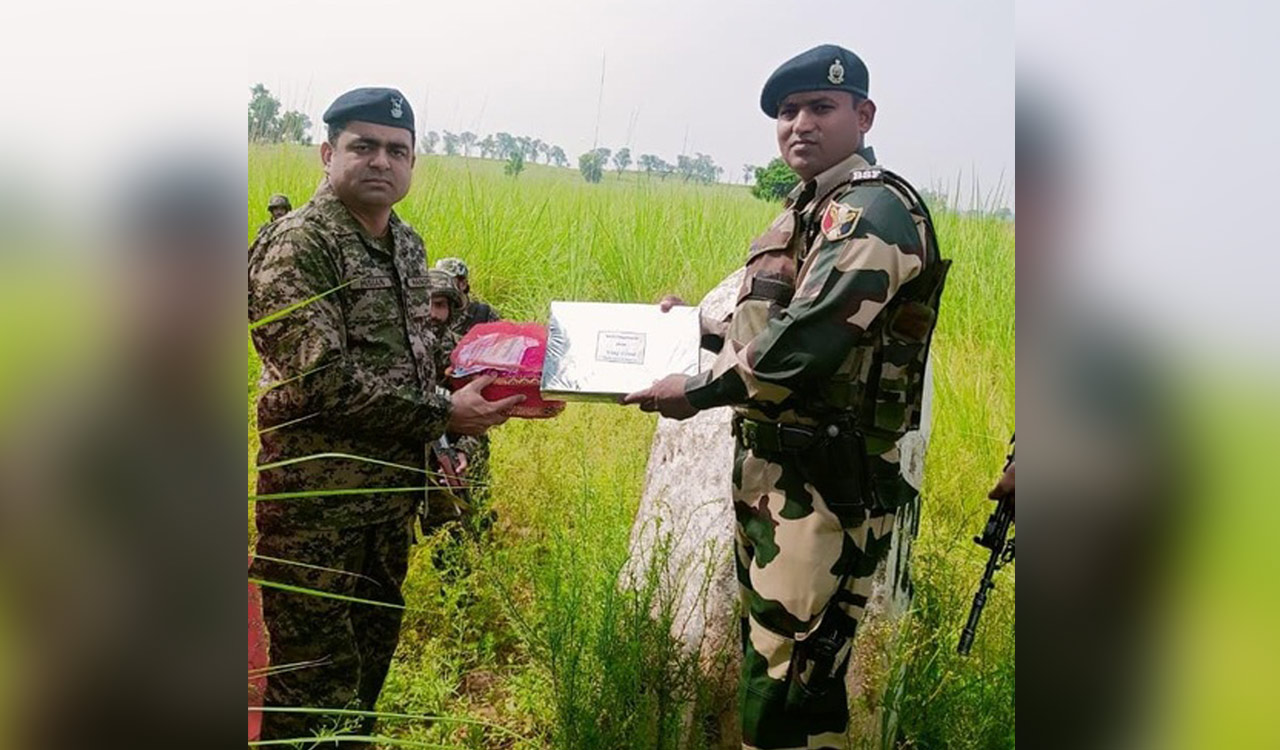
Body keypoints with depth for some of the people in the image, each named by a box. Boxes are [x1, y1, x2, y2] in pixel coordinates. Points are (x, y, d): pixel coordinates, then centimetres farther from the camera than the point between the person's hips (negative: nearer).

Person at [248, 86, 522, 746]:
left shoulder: (407, 243, 10)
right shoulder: (297, 246, -15)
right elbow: (319, 380, -24)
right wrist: (442, 415, -20)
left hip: (395, 490, 8)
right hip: (317, 498, -8)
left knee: (373, 653, 20)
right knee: (315, 678, 2)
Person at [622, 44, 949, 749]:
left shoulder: (873, 209, -14)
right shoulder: (808, 211, 18)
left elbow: (810, 340, -25)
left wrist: (698, 389, -17)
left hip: (824, 484, -10)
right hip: (769, 468, 10)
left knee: (786, 690, -9)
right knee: (764, 650, 20)